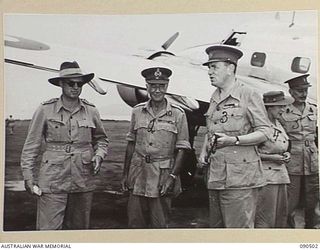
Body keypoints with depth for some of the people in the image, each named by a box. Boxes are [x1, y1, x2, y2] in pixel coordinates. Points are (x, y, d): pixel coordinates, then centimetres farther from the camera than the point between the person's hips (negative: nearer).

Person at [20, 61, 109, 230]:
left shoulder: (91, 112, 6)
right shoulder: (45, 110, -2)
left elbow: (101, 139, 20)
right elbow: (31, 146, 2)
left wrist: (98, 156, 0)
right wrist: (28, 176, -1)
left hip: (83, 182, 3)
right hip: (52, 182, -3)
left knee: (79, 227, 13)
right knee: (48, 229, -5)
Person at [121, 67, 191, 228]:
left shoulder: (178, 114, -3)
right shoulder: (137, 112, 6)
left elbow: (181, 149, -3)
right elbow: (131, 144, 10)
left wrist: (172, 176, -11)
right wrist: (125, 174, 8)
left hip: (163, 176, -2)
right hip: (138, 174, 3)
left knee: (159, 225, 7)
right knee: (135, 222, 9)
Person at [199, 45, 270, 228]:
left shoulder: (249, 96, -5)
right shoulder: (214, 99, 16)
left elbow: (264, 133, -8)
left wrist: (234, 140, -18)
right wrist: (204, 151, 8)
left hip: (240, 178, -7)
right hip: (215, 177, 7)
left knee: (239, 227, -4)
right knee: (216, 226, 14)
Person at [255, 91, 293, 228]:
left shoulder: (278, 124, 15)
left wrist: (285, 155, 8)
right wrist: (271, 157, -15)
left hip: (281, 174, 9)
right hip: (265, 175, -9)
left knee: (282, 217, 12)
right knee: (265, 220, -6)